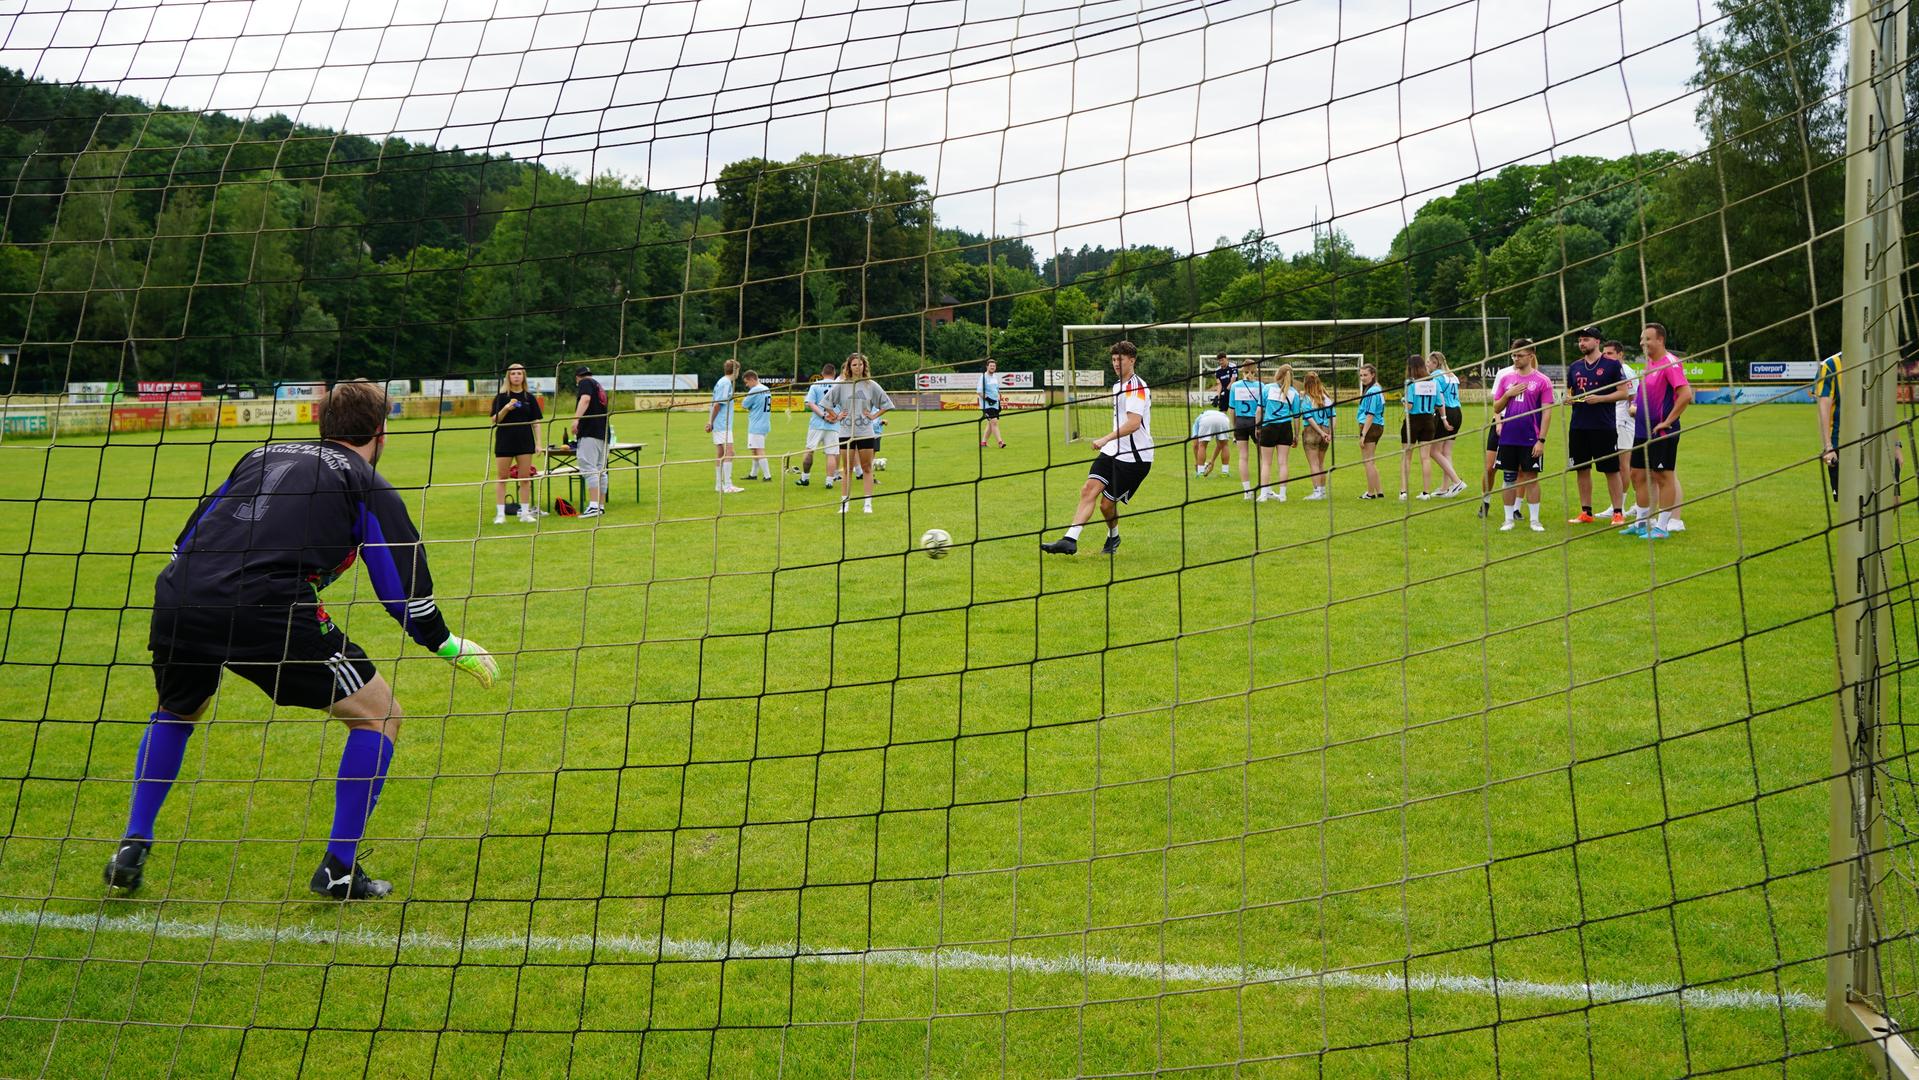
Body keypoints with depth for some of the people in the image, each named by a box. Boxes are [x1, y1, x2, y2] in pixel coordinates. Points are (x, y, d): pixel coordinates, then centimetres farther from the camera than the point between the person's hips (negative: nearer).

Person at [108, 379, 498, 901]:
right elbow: (404, 592, 8)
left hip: (177, 599, 6)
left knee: (175, 713, 36)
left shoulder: (262, 455, 28)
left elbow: (186, 540, 28)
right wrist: (452, 647, 23)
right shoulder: (368, 487, 12)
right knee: (378, 713, 12)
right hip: (266, 609, -6)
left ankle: (132, 849, 30)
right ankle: (339, 868, 10)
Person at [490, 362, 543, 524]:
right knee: (502, 478, 1)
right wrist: (506, 409, -21)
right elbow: (494, 420, -4)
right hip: (505, 442, -1)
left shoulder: (530, 397, 6)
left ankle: (525, 512, 9)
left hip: (525, 442, 1)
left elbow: (535, 422, 7)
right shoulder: (501, 397, 1)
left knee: (525, 478, 2)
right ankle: (500, 513, 5)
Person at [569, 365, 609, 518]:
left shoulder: (585, 383, 2)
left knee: (589, 469, -13)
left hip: (589, 432, -9)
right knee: (600, 470, 10)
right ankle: (600, 506, 13)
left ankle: (593, 506, -22)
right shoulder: (600, 387, 27)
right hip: (603, 433, 9)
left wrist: (576, 418, -30)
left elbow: (585, 399, -18)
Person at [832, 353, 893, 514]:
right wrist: (837, 416, 2)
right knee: (848, 468, 4)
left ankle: (868, 503, 3)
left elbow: (886, 404, 10)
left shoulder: (871, 385, 2)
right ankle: (845, 502, 9)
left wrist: (874, 416, 1)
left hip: (866, 433, 0)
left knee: (867, 468, 1)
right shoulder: (841, 385, 1)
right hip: (846, 432, 0)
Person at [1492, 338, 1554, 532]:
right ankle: (1509, 519, 15)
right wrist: (1508, 394, -7)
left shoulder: (1542, 381, -3)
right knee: (1509, 478, 7)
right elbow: (1496, 408, 12)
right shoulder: (1506, 379, 8)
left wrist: (1541, 440, -11)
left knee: (1531, 477, 2)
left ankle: (1534, 519, 11)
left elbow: (1547, 412, -5)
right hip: (1508, 438, 3)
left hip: (1530, 439, -3)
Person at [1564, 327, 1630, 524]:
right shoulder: (1575, 367, 13)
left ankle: (1618, 512, 1)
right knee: (1581, 470, 8)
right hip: (1578, 426, 5)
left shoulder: (1611, 364, -2)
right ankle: (1585, 513, 16)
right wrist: (1568, 397, -1)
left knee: (1611, 470, -2)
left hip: (1604, 427, -5)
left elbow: (1623, 392, -5)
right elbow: (1568, 391, 22)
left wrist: (1599, 398, -17)